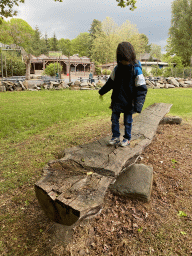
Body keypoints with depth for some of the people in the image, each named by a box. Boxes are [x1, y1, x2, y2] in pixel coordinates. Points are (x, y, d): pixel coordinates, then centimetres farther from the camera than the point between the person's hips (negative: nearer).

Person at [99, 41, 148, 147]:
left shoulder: (136, 70, -16)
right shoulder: (117, 68, -3)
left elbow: (142, 89, -16)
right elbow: (111, 82, 13)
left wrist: (138, 105, -22)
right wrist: (102, 91, 21)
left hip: (128, 101, -4)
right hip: (117, 99, 5)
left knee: (128, 121, 9)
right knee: (114, 119, 10)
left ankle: (127, 138, 25)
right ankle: (115, 137, 25)